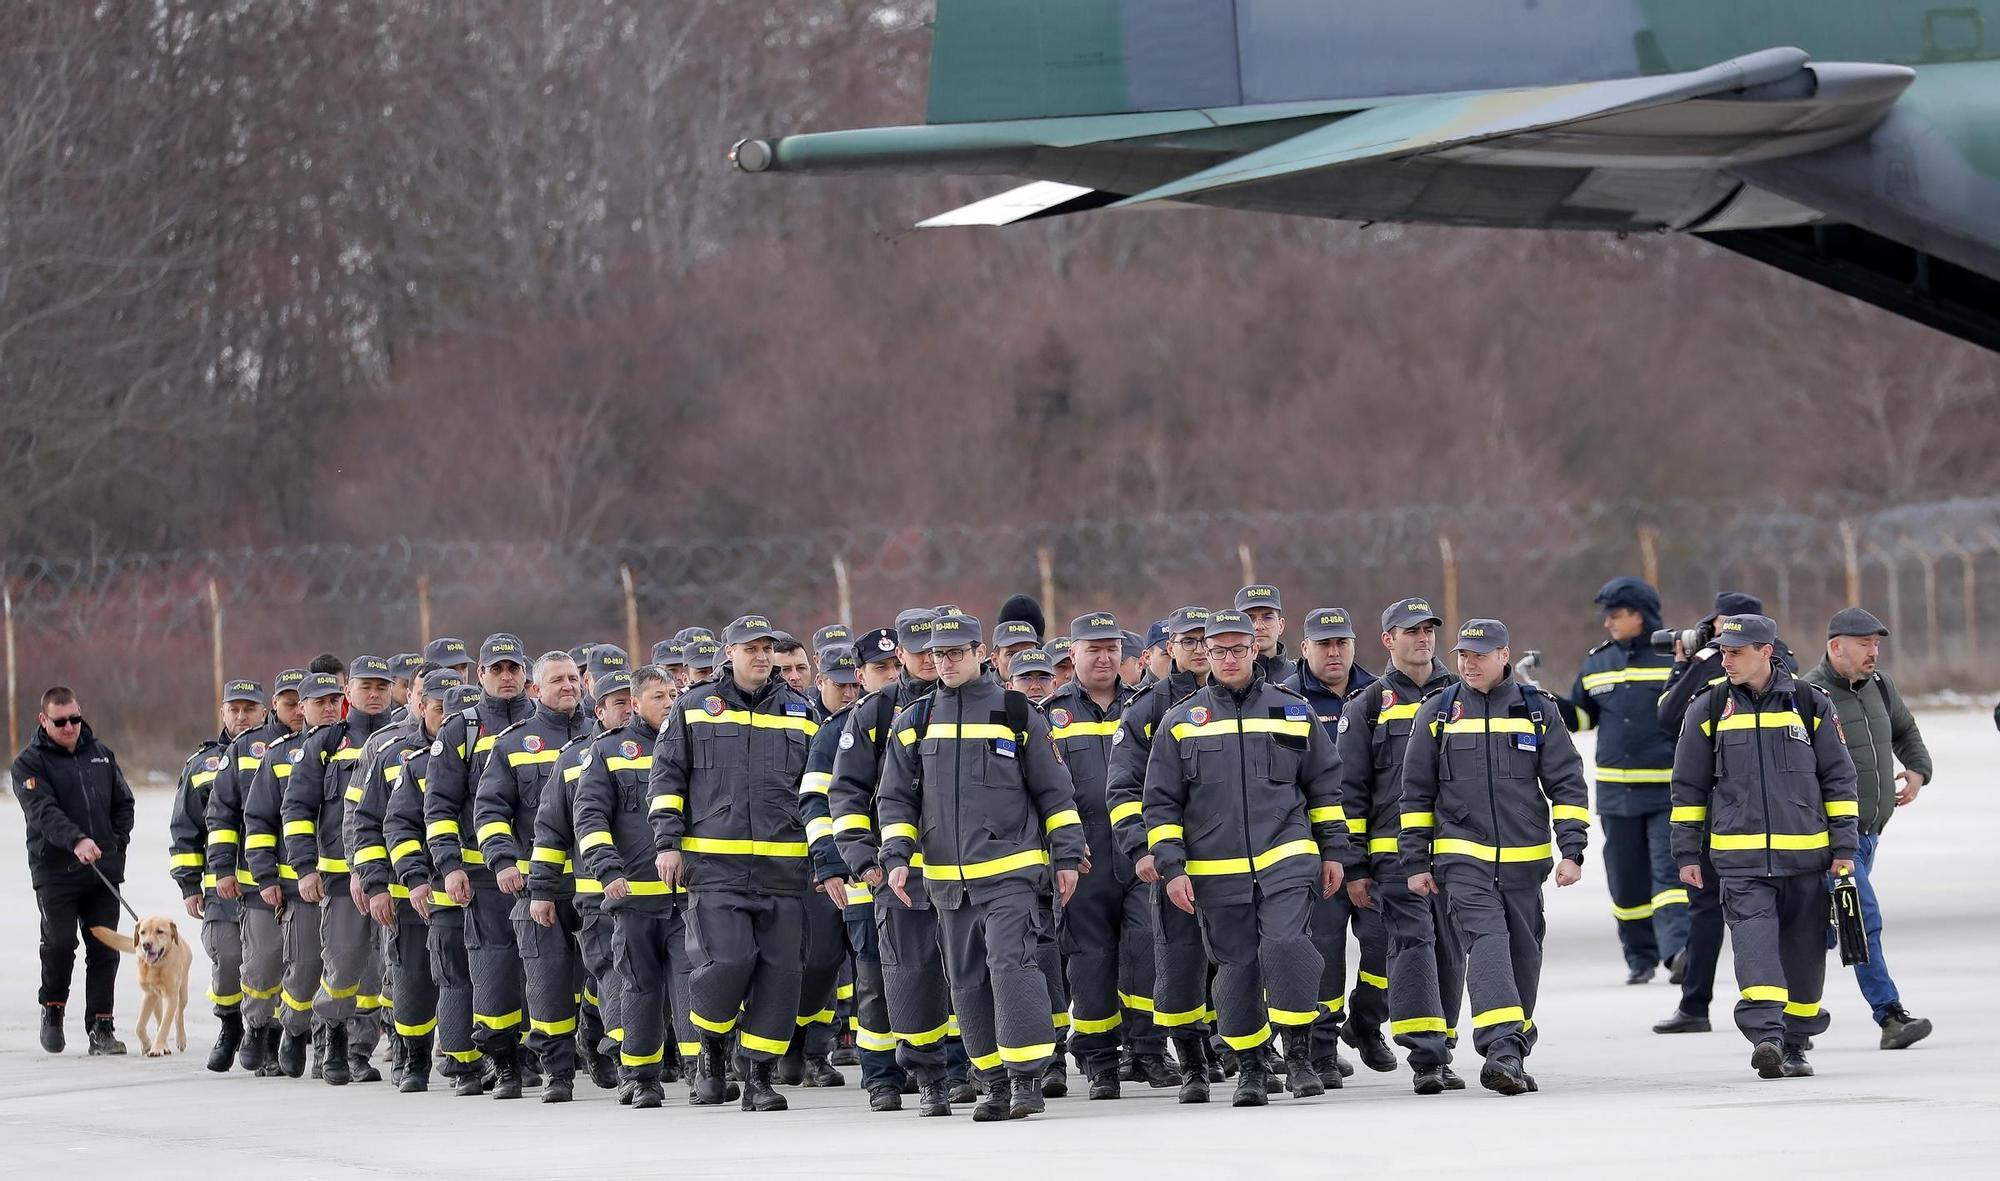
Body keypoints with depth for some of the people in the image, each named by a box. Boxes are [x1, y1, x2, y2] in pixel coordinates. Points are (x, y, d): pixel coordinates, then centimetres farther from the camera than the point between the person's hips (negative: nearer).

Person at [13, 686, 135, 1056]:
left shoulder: (100, 754, 14)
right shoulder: (30, 762, -3)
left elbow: (123, 802, 23)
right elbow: (42, 811, -18)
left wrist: (117, 844, 9)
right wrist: (76, 841, -33)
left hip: (103, 872, 4)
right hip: (55, 873, -4)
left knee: (104, 949, 1)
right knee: (59, 944, -11)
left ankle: (101, 1028, 4)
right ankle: (53, 1009, 14)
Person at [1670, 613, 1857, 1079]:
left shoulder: (1810, 704, 4)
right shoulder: (1709, 710, 5)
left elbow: (1838, 778, 9)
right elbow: (1688, 786, 12)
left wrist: (1844, 846, 5)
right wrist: (1687, 853, 9)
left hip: (1806, 852, 1)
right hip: (1739, 855, -1)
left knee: (1803, 948, 6)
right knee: (1754, 936, -17)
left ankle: (1794, 1043, 17)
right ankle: (1766, 1034, -28)